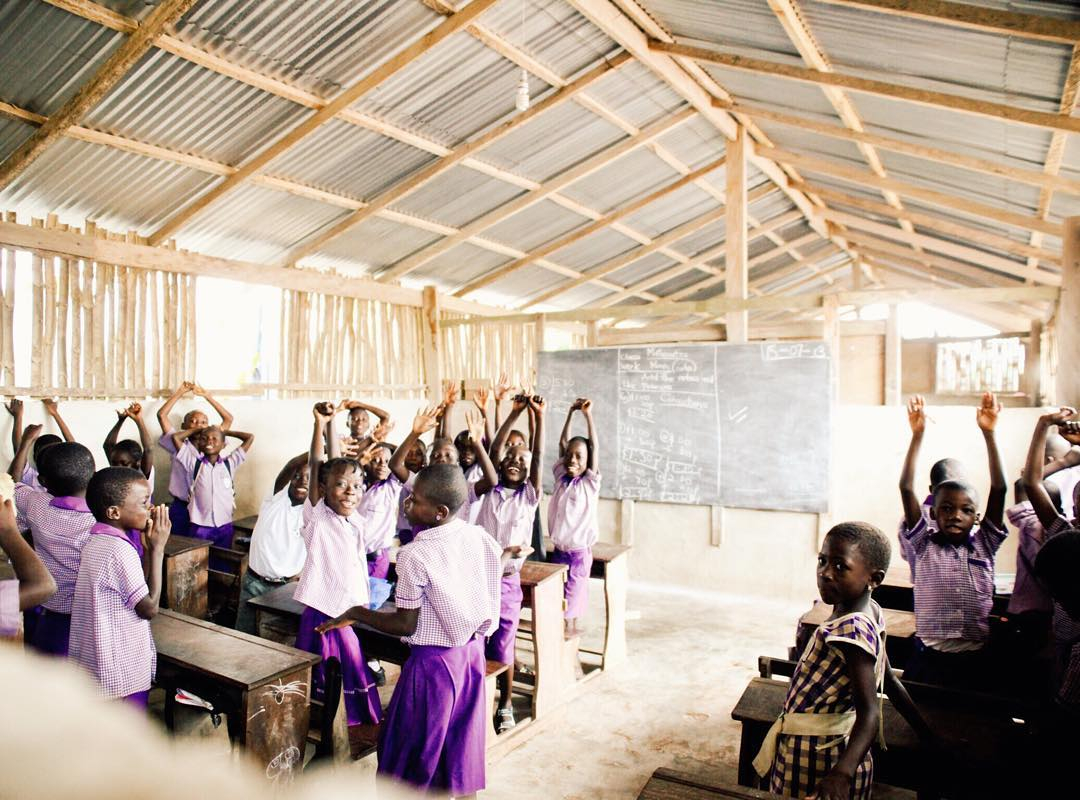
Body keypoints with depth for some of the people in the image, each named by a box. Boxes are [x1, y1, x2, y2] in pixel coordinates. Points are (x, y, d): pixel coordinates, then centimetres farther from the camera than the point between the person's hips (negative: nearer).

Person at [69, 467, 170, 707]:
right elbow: (149, 608, -17)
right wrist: (157, 548, -16)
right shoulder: (118, 550, -24)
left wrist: (147, 548, 0)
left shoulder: (96, 540, 5)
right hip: (121, 673, -9)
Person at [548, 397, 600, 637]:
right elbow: (562, 443, 2)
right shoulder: (561, 478, 1)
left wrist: (588, 415, -19)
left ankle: (571, 625, 16)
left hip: (579, 551, -4)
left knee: (573, 591, 3)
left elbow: (595, 447, -16)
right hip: (558, 549, 4)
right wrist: (571, 413, -2)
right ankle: (562, 626, 26)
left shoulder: (590, 482, -8)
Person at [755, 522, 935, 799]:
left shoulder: (850, 629, -26)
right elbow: (890, 682, 11)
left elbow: (870, 713, -30)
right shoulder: (871, 613, 1)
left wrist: (842, 773, -41)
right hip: (839, 749, 9)